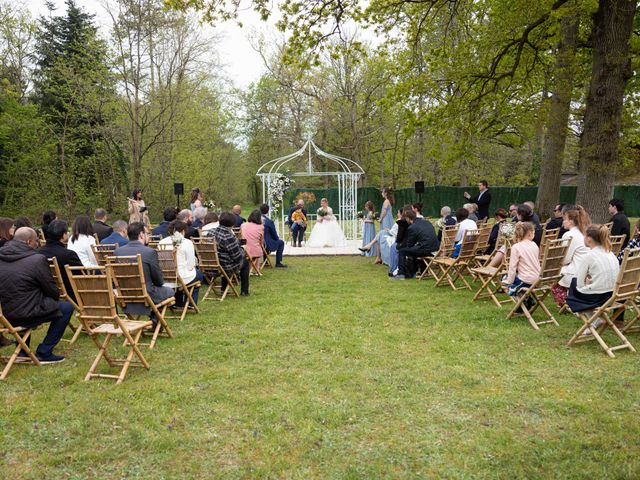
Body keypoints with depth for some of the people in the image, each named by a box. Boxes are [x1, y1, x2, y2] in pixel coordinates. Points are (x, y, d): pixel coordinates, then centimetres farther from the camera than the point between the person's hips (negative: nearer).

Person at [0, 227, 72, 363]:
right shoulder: (38, 260, -14)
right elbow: (53, 292, -7)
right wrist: (56, 297, 17)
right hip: (25, 315, -7)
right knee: (66, 307, 9)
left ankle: (22, 351, 34)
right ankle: (44, 353, 9)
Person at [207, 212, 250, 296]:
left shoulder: (210, 232, -3)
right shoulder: (229, 237, -26)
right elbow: (237, 257, -20)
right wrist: (242, 250, 2)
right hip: (226, 267, -7)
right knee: (245, 262, 21)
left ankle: (223, 290, 39)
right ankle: (244, 291, 27)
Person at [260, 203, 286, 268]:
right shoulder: (269, 221, -19)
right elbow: (274, 234, -7)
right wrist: (277, 238, 16)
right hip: (267, 245, -6)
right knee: (281, 242, 17)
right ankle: (278, 263, 15)